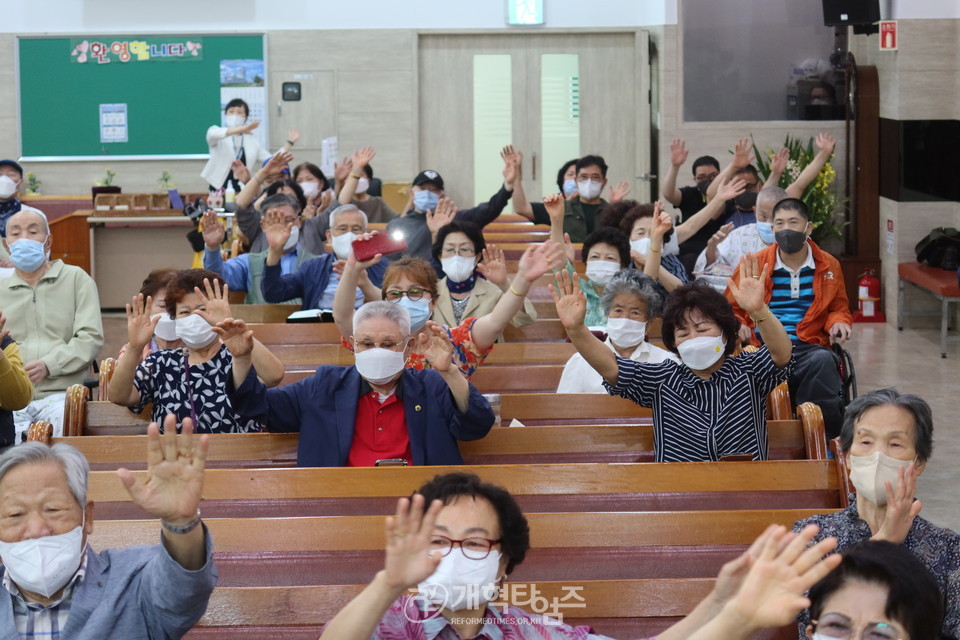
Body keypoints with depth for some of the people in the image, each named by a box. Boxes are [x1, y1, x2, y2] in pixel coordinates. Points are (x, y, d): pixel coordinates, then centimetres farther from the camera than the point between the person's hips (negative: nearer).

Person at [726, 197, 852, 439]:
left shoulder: (828, 265, 18)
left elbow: (839, 308, 30)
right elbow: (729, 308, 21)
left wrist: (838, 322, 5)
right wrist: (737, 326, -1)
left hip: (808, 346, 1)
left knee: (823, 360, -38)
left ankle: (830, 443, -29)